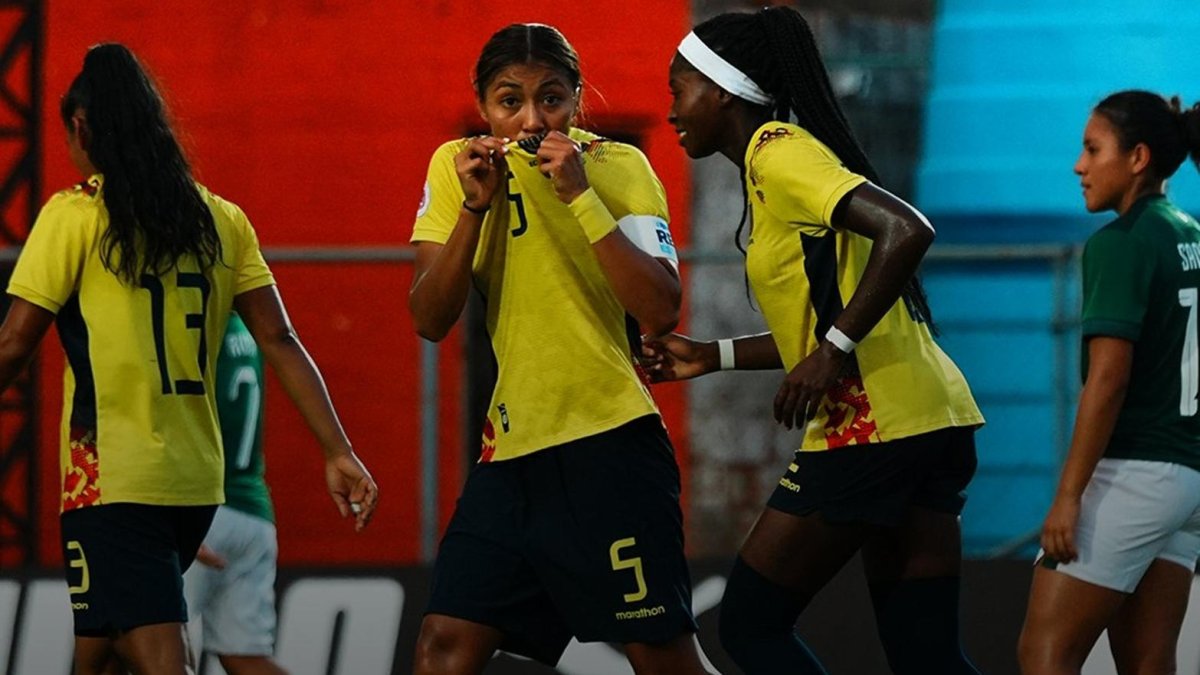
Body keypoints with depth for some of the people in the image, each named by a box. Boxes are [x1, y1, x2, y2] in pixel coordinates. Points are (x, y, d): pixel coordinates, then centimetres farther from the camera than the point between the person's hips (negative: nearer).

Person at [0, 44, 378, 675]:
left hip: (110, 477, -6)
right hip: (196, 480, 6)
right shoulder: (221, 220, 9)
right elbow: (280, 342, 4)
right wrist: (338, 451, 4)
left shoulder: (74, 215, -5)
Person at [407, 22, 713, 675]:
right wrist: (476, 205, -14)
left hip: (609, 445, -4)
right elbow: (429, 320, -2)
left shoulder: (619, 167, -5)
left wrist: (579, 194, -21)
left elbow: (661, 311, -16)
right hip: (512, 444, 4)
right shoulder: (455, 167, 4)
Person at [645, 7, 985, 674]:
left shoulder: (779, 152, -8)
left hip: (871, 429, -9)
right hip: (930, 424, 9)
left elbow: (906, 230, -22)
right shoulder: (776, 156, 20)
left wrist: (834, 351, -20)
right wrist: (714, 357, 23)